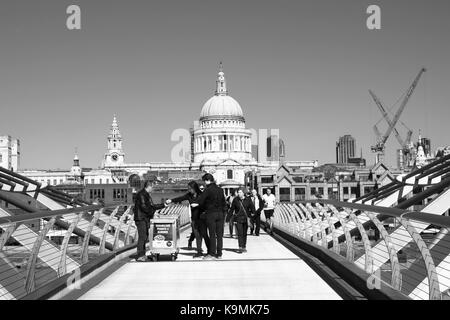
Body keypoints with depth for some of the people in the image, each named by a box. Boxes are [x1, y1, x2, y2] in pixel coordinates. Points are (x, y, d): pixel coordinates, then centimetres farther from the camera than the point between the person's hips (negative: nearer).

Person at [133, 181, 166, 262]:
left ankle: (142, 254, 16)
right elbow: (143, 207, -20)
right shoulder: (141, 194, -13)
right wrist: (152, 212, -17)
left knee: (145, 237, 10)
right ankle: (139, 256, -9)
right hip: (140, 218, -10)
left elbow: (152, 206, 21)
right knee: (142, 236, -11)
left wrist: (163, 205, 19)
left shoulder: (147, 195, 19)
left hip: (145, 219, 10)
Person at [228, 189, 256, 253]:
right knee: (240, 233, -8)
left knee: (244, 233, 8)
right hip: (238, 218, -1)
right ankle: (240, 247, -9)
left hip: (246, 218, 1)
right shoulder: (235, 200, 1)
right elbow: (232, 209, 7)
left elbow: (252, 208, 3)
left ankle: (244, 247, 19)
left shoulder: (248, 200, 1)